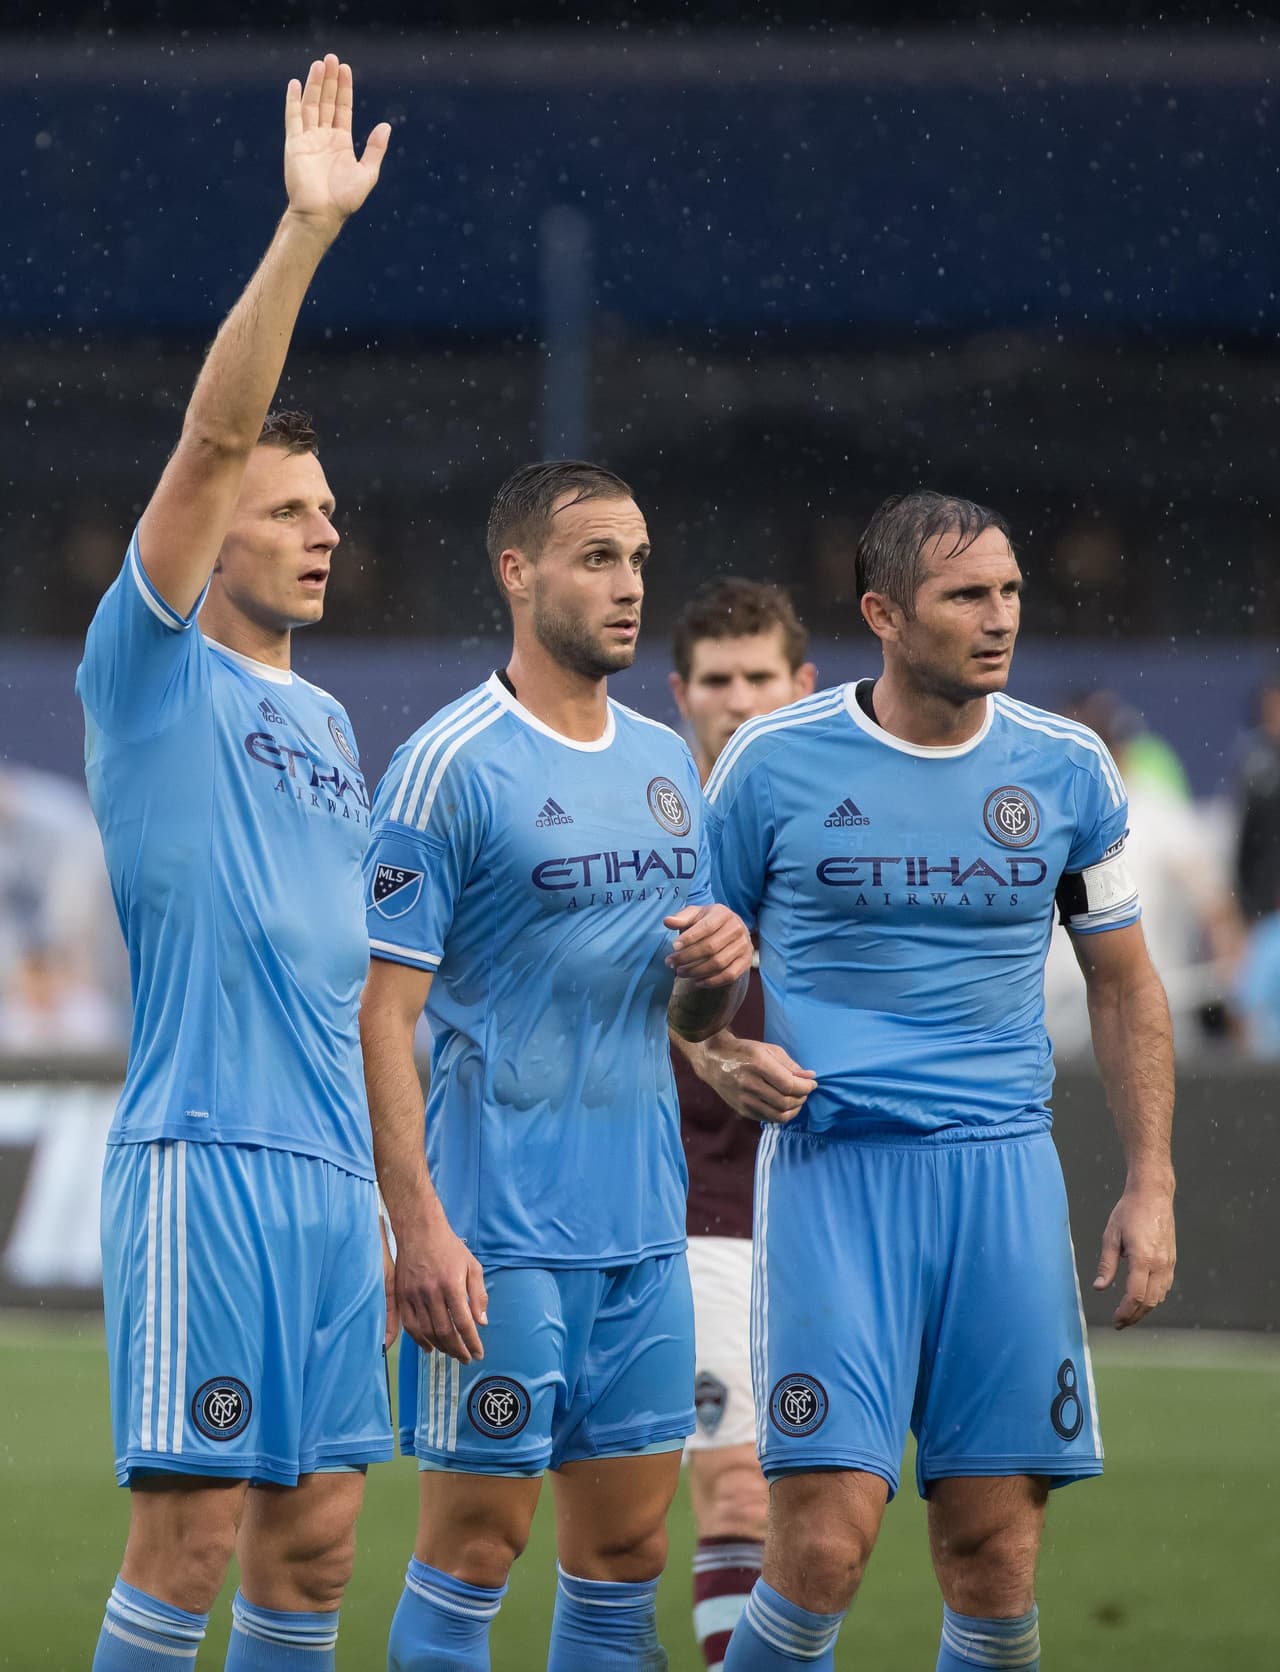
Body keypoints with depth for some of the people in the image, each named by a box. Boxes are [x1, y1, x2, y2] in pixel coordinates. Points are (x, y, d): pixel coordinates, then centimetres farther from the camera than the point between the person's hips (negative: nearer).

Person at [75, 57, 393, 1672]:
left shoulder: (327, 725, 20)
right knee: (191, 1527, -9)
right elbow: (211, 436, -13)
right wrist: (304, 231, -20)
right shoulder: (152, 676, -1)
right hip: (202, 1158, -7)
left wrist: (398, 1203, 20)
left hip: (333, 1174, 7)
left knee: (314, 1535, 6)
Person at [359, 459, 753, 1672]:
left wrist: (720, 966, -2)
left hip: (644, 1228, 7)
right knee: (476, 1537, -5)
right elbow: (381, 1014, -13)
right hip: (502, 1228, -7)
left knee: (626, 1545, 8)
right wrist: (419, 1228, -20)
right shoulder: (449, 766, -9)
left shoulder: (665, 764, 13)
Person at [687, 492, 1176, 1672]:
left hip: (1004, 1172, 3)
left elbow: (1124, 984, 16)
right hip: (833, 1164, -3)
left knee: (995, 1551, 0)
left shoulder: (1066, 769, 6)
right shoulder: (774, 763, -1)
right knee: (828, 1540, -14)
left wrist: (1152, 1184, 8)